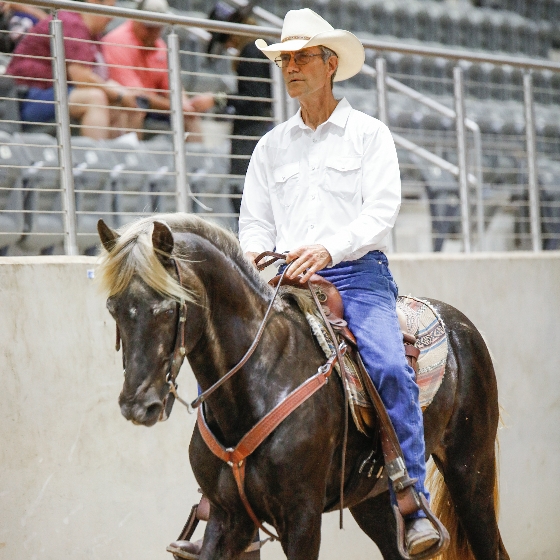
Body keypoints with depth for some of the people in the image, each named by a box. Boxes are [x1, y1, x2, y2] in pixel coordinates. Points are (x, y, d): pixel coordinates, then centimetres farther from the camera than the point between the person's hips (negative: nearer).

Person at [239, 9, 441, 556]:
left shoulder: (369, 133, 6)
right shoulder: (272, 145, 18)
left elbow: (382, 209, -6)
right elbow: (255, 220, 18)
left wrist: (329, 248, -22)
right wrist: (255, 254, -5)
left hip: (357, 272, -4)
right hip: (287, 281, 4)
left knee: (389, 367, -29)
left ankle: (414, 507, -24)